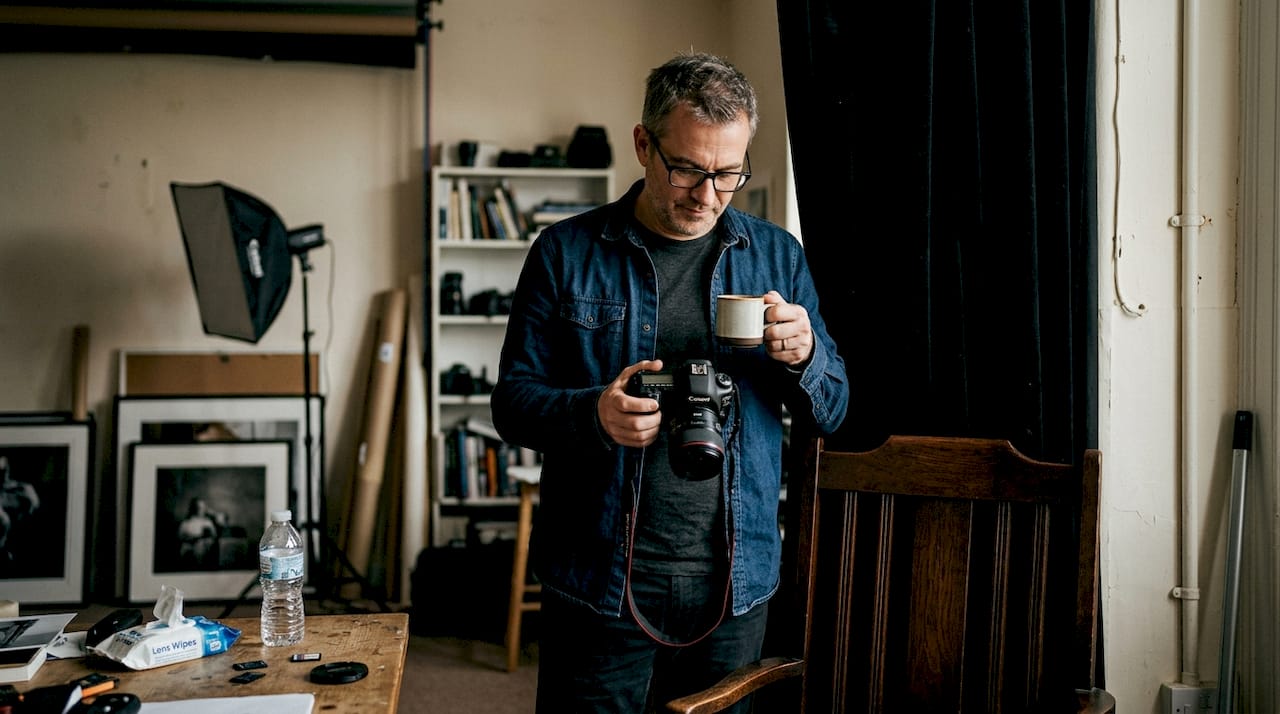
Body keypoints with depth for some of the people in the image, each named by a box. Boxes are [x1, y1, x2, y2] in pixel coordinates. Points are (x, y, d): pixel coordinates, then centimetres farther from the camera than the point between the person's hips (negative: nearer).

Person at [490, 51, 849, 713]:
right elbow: (512, 400, -1)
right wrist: (593, 413, -22)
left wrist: (803, 355, -15)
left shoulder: (777, 255, 5)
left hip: (736, 587, 2)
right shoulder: (566, 253, -3)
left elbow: (832, 411, 8)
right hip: (599, 584, -2)